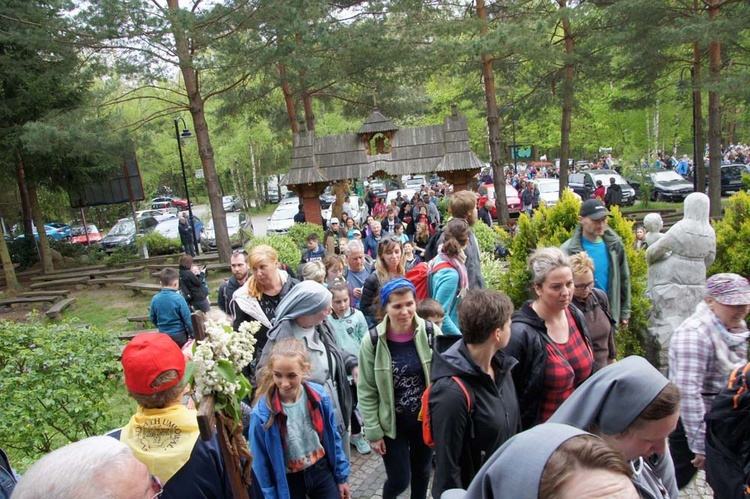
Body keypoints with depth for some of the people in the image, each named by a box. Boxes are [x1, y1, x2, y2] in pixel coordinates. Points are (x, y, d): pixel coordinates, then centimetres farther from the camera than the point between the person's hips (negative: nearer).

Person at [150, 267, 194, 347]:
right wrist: (193, 334, -3)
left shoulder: (155, 299, -5)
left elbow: (152, 318, 7)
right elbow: (187, 318, -14)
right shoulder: (178, 298, -18)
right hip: (179, 335, -4)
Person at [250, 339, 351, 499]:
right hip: (287, 482, -2)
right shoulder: (262, 413, -24)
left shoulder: (320, 396, -16)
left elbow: (334, 439, 0)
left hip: (321, 471, 2)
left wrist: (341, 476, 7)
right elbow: (260, 464, -12)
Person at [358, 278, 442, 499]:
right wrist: (373, 431, -8)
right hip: (392, 423, -2)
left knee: (422, 472, 20)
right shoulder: (372, 342, -16)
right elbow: (367, 392, -9)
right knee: (399, 480, 8)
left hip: (426, 419, 2)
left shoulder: (431, 333, -13)